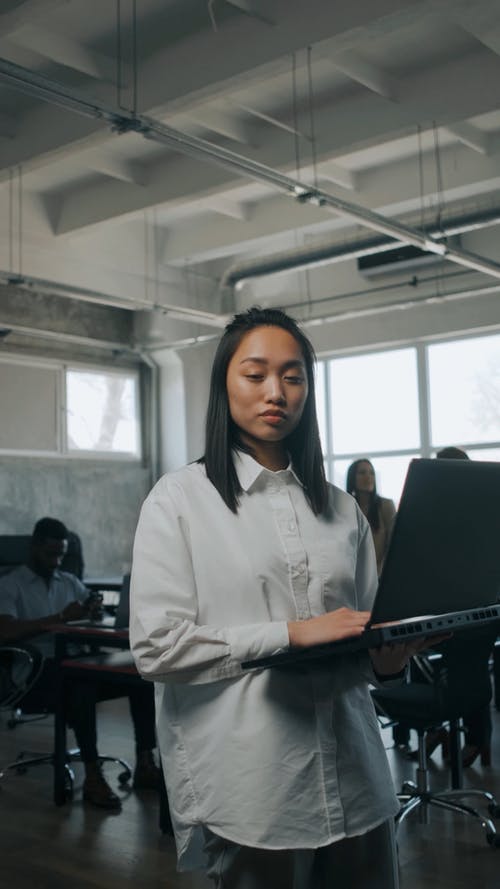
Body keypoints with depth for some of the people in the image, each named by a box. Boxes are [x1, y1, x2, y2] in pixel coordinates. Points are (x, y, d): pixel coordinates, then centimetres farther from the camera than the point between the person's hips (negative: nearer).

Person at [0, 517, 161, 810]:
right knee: (83, 685, -38)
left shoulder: (71, 582, 21)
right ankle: (93, 776, -30)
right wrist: (60, 618, -20)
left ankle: (145, 763, -14)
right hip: (36, 674, -6)